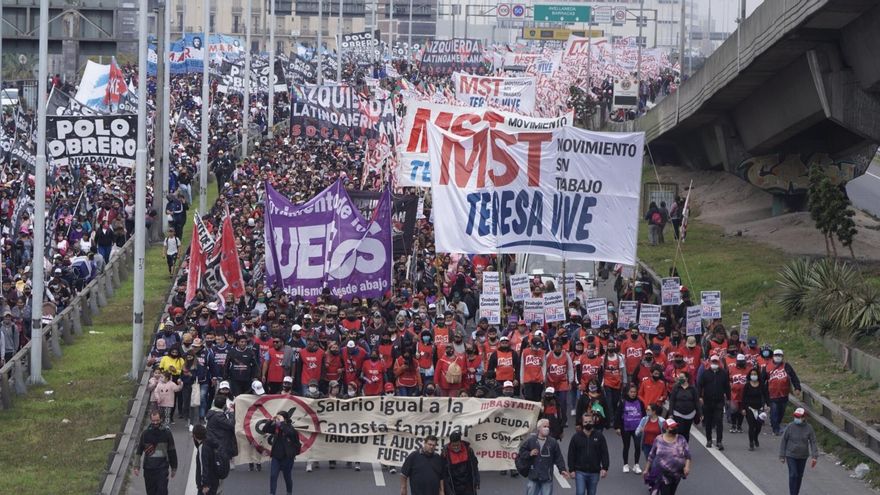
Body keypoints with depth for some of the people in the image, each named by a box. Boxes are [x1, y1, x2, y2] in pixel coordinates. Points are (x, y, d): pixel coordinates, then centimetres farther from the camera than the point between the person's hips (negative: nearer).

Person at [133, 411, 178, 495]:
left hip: (162, 468, -2)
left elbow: (172, 452, 7)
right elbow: (139, 451, 5)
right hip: (148, 468, 2)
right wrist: (136, 467, -5)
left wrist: (174, 468, 10)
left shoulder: (167, 433, 0)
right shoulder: (145, 434, 1)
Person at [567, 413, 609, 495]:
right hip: (580, 472, -1)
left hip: (594, 472, 1)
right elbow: (571, 454, 2)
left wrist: (604, 468, -5)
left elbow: (604, 453, 2)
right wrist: (572, 470, -4)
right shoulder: (576, 437, 1)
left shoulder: (599, 436, 2)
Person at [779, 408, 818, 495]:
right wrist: (782, 456, -4)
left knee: (799, 476, 12)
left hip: (802, 457, 3)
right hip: (791, 456, -3)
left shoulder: (808, 428, -7)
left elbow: (813, 442, -5)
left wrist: (815, 457, -13)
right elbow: (783, 441, -5)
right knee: (793, 475, -11)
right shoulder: (790, 427, -11)